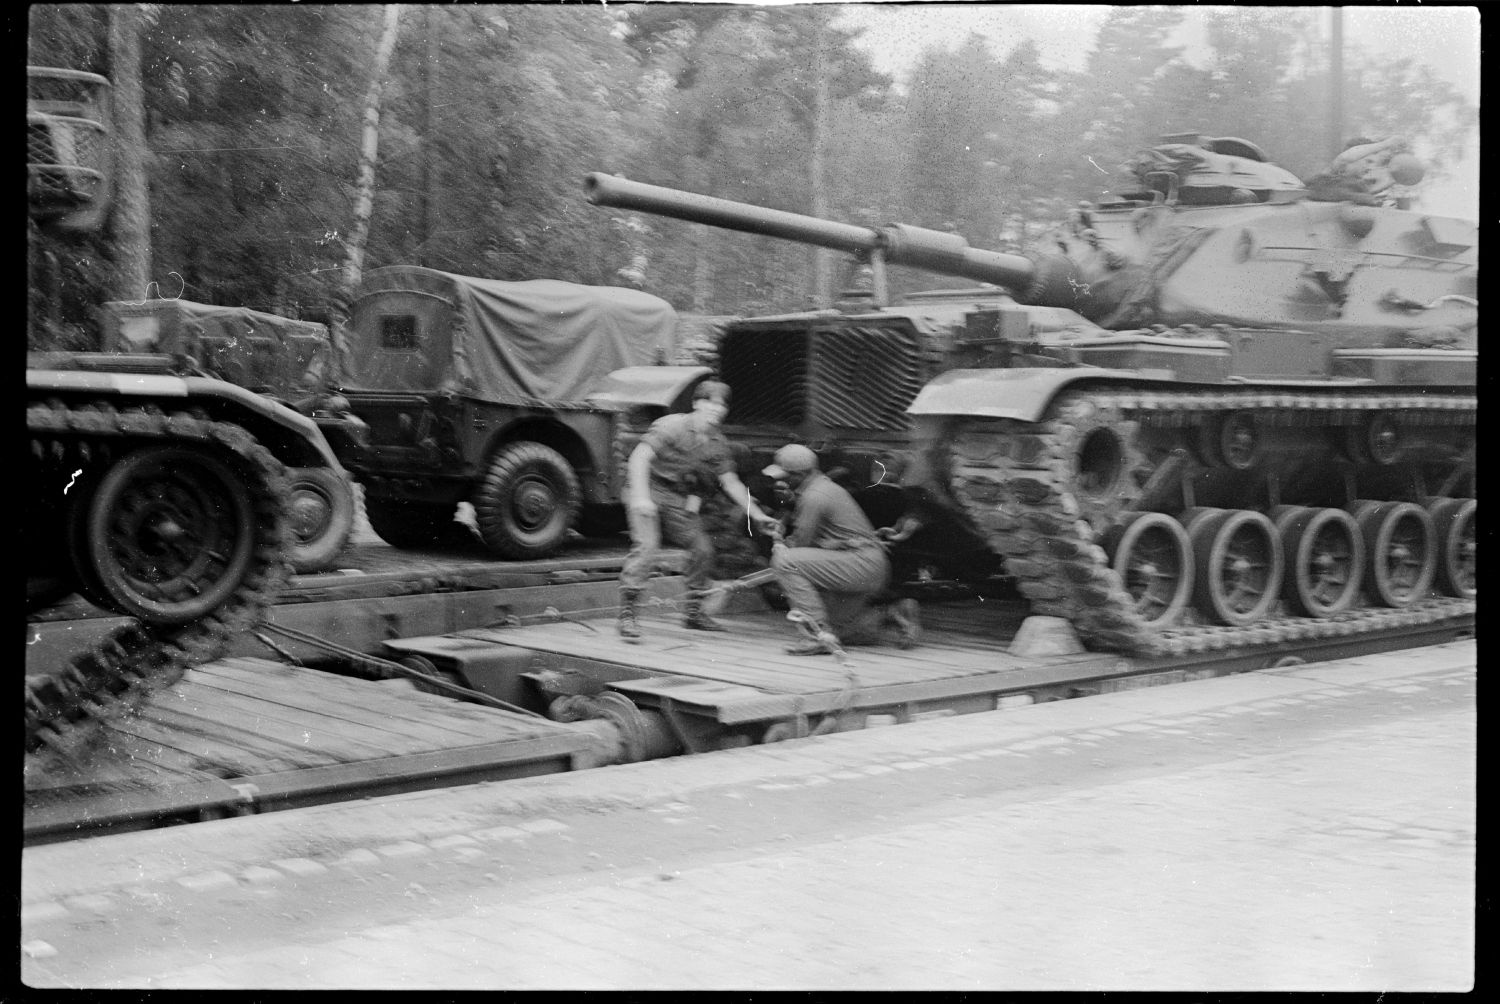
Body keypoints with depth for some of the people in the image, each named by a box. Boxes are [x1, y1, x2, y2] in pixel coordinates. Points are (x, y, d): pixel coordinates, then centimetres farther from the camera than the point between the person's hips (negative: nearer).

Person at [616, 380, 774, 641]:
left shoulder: (718, 444, 3)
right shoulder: (671, 426, -16)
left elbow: (731, 482, 7)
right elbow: (640, 457, -22)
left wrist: (757, 515, 2)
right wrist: (640, 497, -33)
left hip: (679, 500, 7)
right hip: (649, 491, -7)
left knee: (702, 548, 3)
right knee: (646, 545, -23)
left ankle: (694, 612, 18)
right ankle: (627, 614, -21)